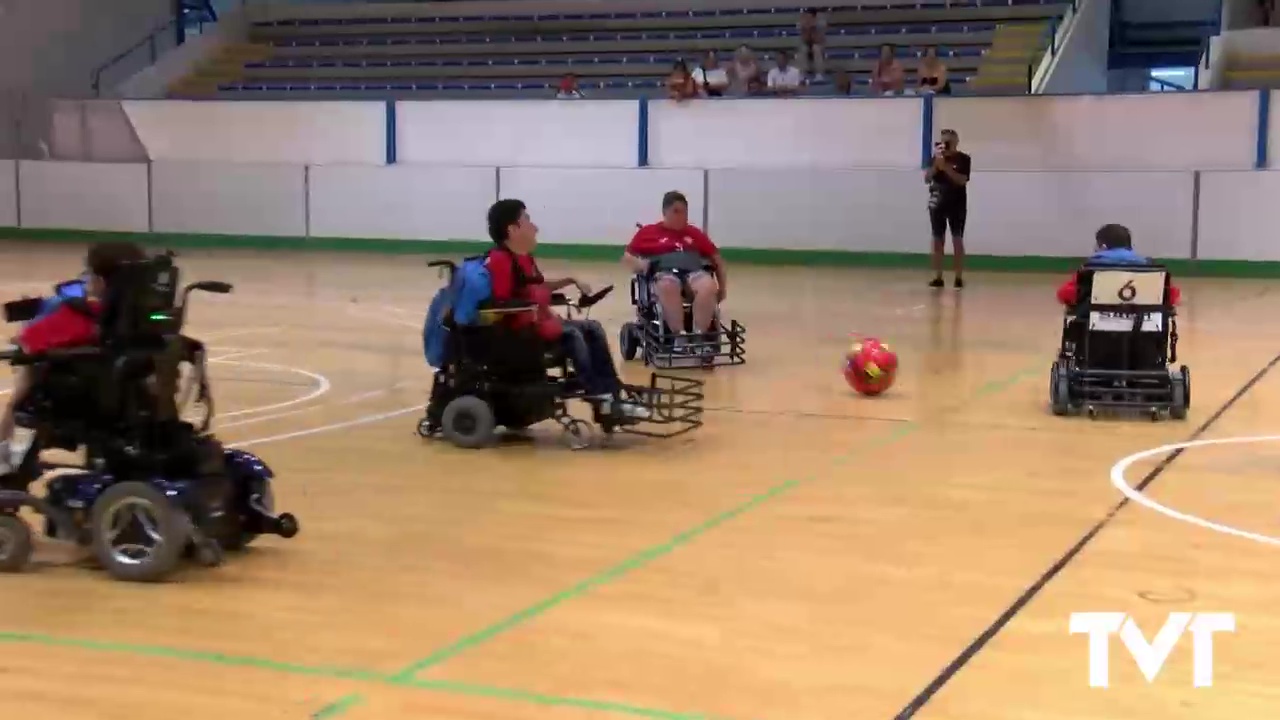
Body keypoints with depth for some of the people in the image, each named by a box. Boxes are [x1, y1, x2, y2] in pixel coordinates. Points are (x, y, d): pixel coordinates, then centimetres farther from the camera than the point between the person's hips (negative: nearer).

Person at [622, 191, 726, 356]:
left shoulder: (695, 234, 27)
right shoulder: (649, 232, 21)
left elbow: (716, 258, 24)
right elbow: (627, 257, 15)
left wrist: (722, 286, 10)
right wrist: (640, 264, -8)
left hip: (693, 272, 2)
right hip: (663, 274, -2)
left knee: (709, 286, -36)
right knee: (668, 287, -42)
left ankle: (700, 337, -36)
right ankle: (680, 336, -41)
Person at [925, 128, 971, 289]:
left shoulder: (963, 159, -3)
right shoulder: (936, 158, 8)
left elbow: (962, 180, -15)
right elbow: (927, 179, 0)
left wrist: (945, 166, -20)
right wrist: (936, 164, -14)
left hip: (957, 204, -4)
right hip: (938, 203, 4)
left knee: (957, 239, -5)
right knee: (938, 240, 4)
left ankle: (959, 277, -2)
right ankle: (938, 277, 8)